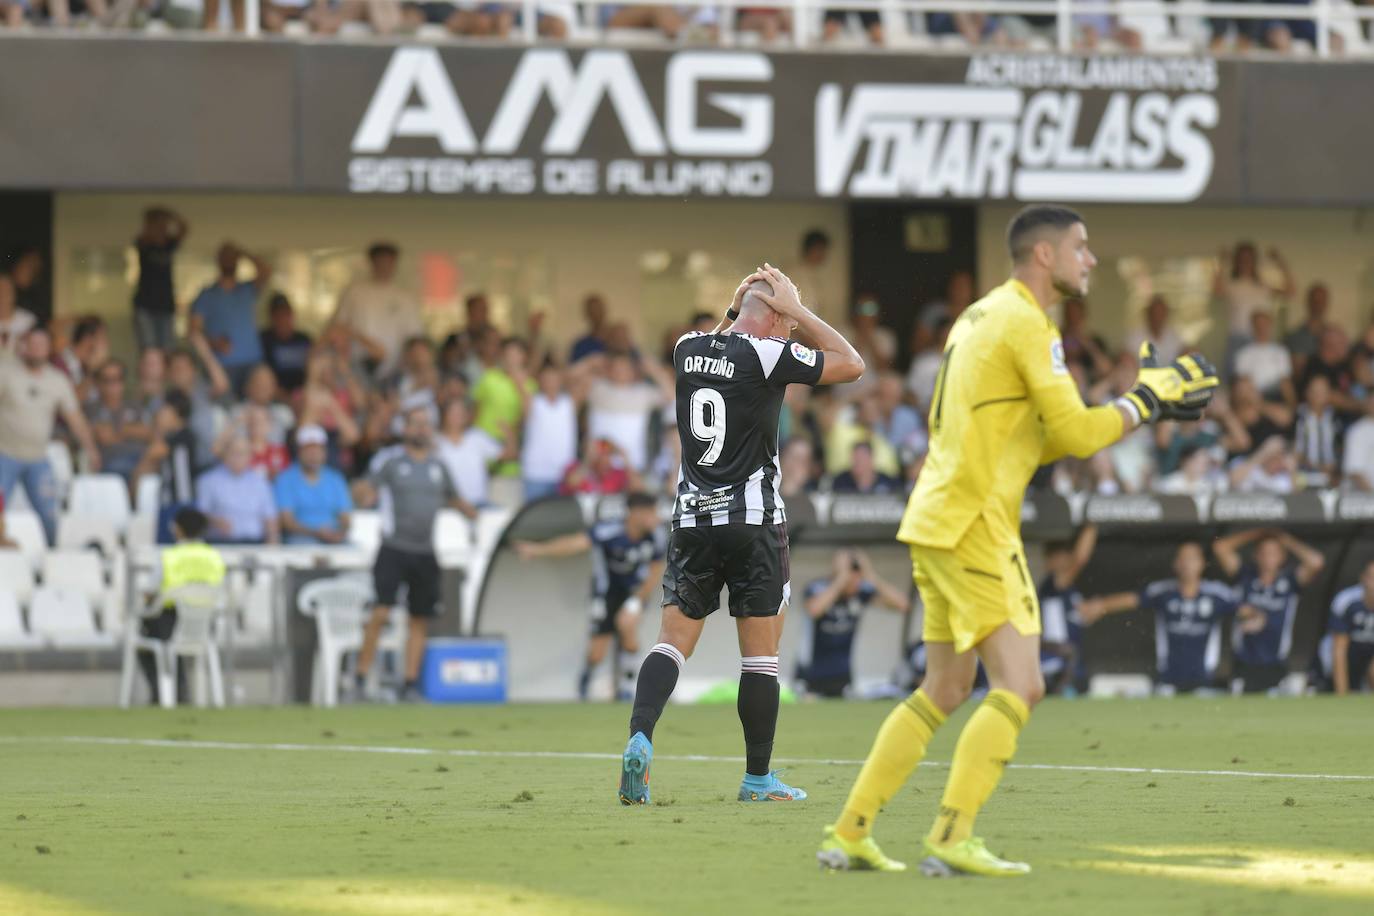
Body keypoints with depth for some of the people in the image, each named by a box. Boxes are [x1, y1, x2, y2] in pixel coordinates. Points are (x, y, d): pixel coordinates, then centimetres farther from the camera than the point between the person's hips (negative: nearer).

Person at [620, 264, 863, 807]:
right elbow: (851, 365, 1)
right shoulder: (768, 356, -11)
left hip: (692, 519, 5)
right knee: (761, 653, 3)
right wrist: (797, 310, 3)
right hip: (754, 519, -4)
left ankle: (640, 737, -16)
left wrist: (733, 309, 23)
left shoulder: (688, 349, 5)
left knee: (673, 639, 7)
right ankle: (758, 778, 7)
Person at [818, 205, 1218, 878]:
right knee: (1019, 686, -12)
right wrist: (1146, 400, -1)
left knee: (945, 690, 15)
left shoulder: (981, 317, 19)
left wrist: (1136, 408, 15)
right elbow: (1076, 433, -16)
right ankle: (952, 838, -17)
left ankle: (848, 835, 16)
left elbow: (1033, 439, 22)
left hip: (936, 520, 10)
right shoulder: (1025, 324, -11)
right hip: (974, 525, -10)